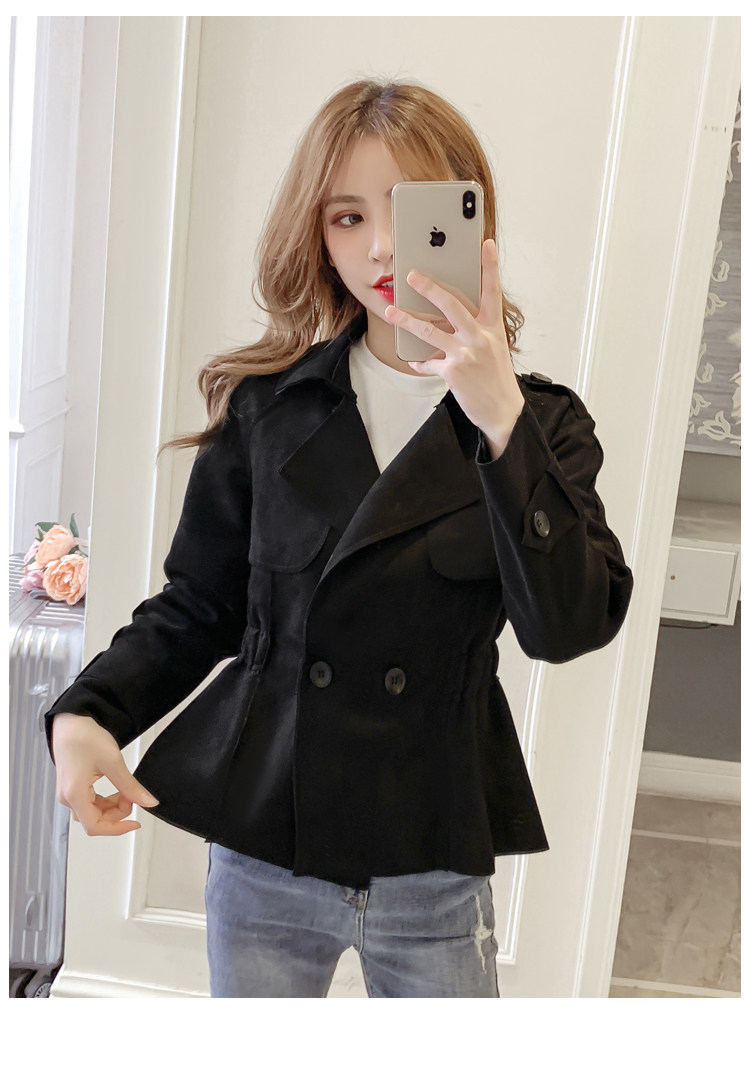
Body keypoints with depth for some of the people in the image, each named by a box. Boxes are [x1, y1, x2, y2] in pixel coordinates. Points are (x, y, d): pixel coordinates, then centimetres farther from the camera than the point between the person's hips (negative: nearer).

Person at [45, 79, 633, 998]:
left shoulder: (541, 423, -5)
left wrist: (503, 422, -27)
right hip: (263, 852, 1)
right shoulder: (269, 406, -3)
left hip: (436, 870, 0)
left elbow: (569, 626, -19)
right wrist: (87, 712, -14)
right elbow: (197, 607, 2)